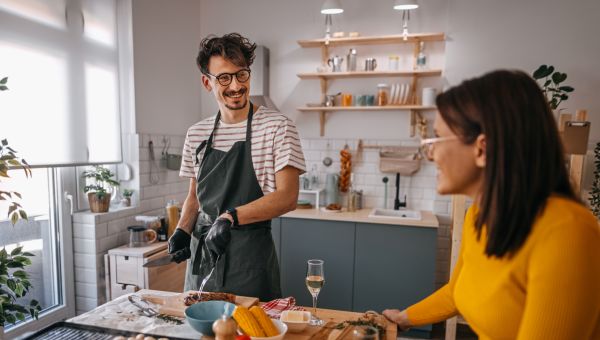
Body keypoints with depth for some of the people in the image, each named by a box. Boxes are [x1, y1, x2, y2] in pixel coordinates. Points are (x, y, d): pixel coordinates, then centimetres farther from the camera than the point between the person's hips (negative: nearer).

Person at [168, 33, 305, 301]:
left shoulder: (277, 127, -9)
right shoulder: (196, 134, 6)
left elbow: (287, 197, -16)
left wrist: (231, 217, -26)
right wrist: (183, 231, -2)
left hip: (250, 257, -4)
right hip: (201, 252, 5)